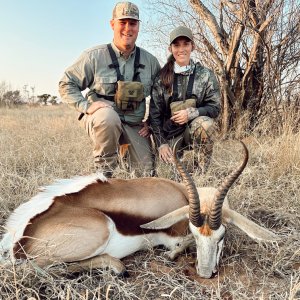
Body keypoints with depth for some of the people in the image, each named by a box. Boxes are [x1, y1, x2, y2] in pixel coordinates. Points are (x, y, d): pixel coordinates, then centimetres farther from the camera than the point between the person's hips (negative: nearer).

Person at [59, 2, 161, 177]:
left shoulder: (150, 61, 2)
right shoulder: (95, 56, -8)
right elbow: (66, 84, -3)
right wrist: (86, 106, -17)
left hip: (135, 126, 3)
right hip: (101, 120, -3)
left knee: (148, 173, -2)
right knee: (108, 116, -39)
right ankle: (105, 170, -16)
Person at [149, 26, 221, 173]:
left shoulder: (205, 75, -1)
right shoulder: (162, 77, 0)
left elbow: (215, 108, -3)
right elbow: (154, 112, 0)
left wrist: (192, 113, -22)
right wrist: (161, 143, -7)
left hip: (195, 128, 0)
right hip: (170, 132, 0)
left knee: (206, 123, -33)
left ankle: (201, 170, -16)